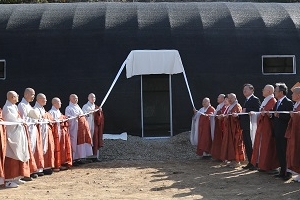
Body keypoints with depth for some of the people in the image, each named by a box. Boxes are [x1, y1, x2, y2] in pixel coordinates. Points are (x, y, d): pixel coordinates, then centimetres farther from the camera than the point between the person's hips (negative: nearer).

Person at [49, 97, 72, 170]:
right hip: (56, 131, -9)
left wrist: (64, 119, 7)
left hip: (62, 131, 9)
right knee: (56, 148, -8)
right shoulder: (52, 112, -10)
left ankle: (62, 163, 17)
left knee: (63, 147, 10)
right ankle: (55, 165, -4)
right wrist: (60, 120, -19)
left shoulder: (58, 111, 18)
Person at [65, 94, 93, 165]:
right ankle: (74, 158, -2)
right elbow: (68, 118, -15)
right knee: (75, 142, -7)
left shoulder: (78, 107, 21)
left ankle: (79, 157, 13)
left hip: (82, 126, 8)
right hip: (75, 128, -8)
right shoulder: (68, 108, -4)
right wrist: (76, 117, -26)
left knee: (82, 141, 7)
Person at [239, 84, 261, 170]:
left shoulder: (255, 100, -8)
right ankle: (250, 163, 18)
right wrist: (239, 115, 4)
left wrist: (246, 111, -19)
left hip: (251, 126, -9)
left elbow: (257, 111, -19)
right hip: (245, 126, 9)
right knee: (247, 144, 11)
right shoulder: (246, 100, 21)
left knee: (251, 145, -5)